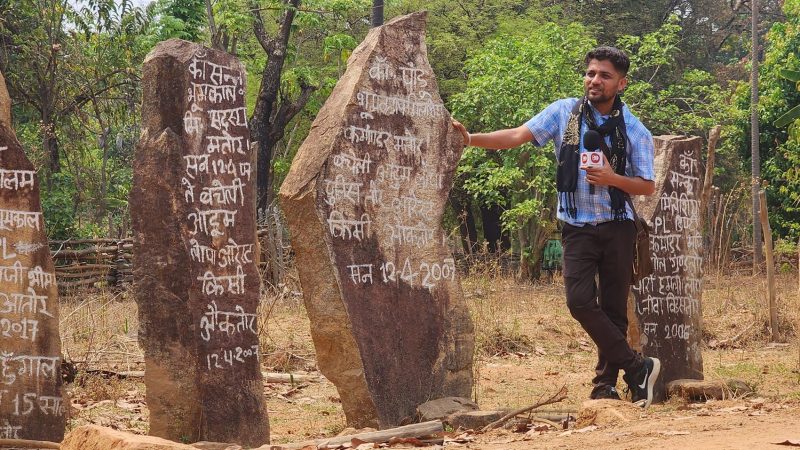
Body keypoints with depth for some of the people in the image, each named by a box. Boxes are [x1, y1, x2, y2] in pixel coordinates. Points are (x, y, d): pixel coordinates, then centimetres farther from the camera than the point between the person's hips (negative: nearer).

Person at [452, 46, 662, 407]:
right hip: (577, 228, 0)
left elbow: (648, 186, 2)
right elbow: (518, 135, -5)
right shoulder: (564, 113, 2)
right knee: (580, 300, -14)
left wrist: (613, 179, -16)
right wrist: (471, 139, -18)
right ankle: (637, 368, -4)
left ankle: (606, 384, 15)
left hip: (617, 228, 0)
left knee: (614, 308, 3)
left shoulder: (635, 132, 1)